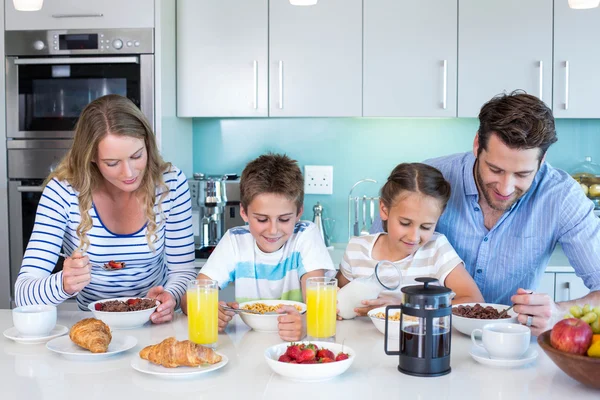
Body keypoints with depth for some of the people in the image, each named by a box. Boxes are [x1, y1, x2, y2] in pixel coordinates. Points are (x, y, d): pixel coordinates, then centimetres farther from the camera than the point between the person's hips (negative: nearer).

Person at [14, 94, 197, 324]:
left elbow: (183, 271, -4)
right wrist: (64, 285, -38)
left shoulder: (171, 184, -11)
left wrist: (171, 296, -27)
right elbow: (23, 291, -17)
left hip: (155, 324, 0)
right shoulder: (62, 191, -16)